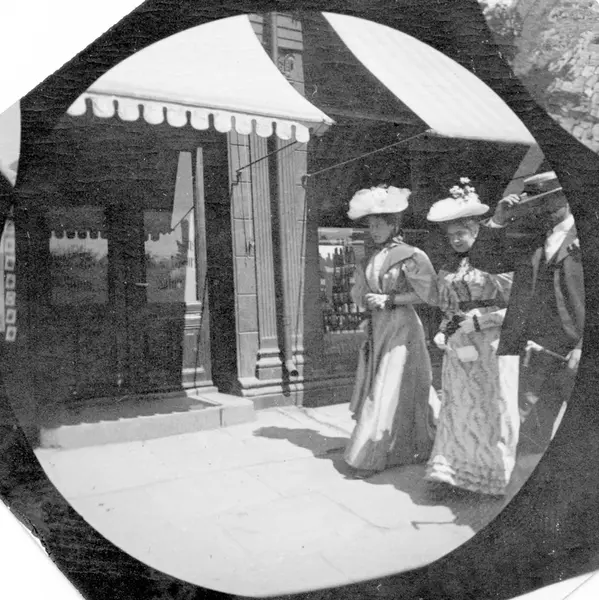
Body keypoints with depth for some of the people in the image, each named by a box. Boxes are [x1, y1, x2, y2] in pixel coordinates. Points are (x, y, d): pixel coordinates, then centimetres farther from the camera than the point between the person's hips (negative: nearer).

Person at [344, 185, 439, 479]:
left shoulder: (409, 255, -9)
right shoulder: (371, 259, 11)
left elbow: (428, 293, -13)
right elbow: (359, 295, 18)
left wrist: (390, 299, -16)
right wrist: (370, 301, -3)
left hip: (401, 326, -7)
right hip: (377, 328, 8)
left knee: (390, 392, -2)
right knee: (375, 388, 10)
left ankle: (370, 457, 5)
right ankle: (401, 450, 25)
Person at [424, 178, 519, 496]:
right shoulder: (450, 264, 9)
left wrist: (477, 319, -17)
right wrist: (444, 330, 7)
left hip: (491, 345, -5)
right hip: (458, 346, 5)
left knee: (492, 408, 4)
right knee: (456, 405, 6)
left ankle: (495, 477, 20)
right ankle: (450, 470, 16)